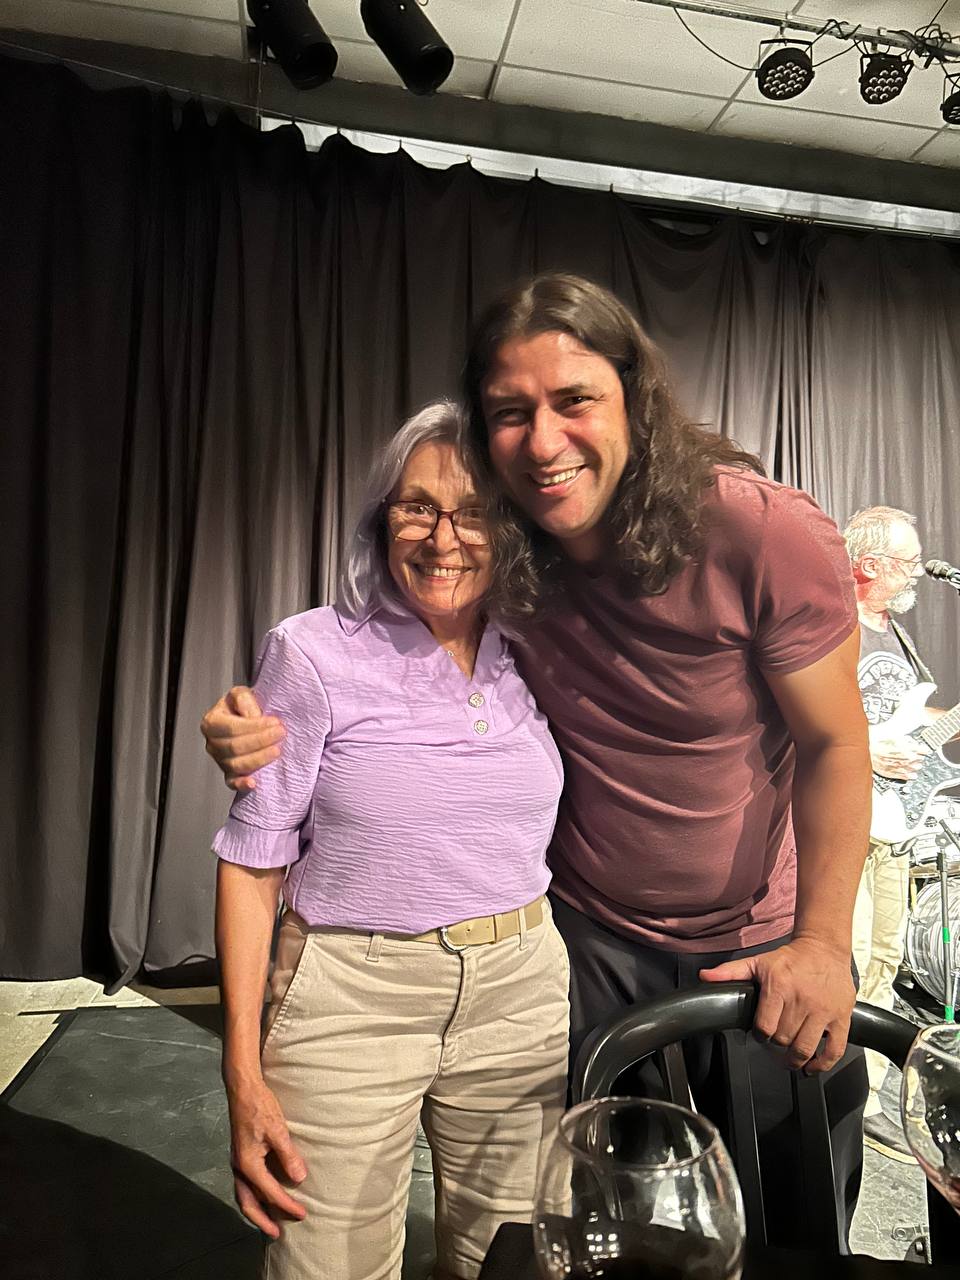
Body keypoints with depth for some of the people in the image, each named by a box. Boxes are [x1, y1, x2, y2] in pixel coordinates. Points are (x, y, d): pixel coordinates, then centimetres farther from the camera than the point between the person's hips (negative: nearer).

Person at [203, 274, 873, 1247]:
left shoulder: (769, 535, -25)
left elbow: (833, 744, -15)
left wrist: (822, 941, -16)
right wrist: (263, 725, -25)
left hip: (761, 938, -1)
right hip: (590, 933, 2)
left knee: (796, 1216, 22)